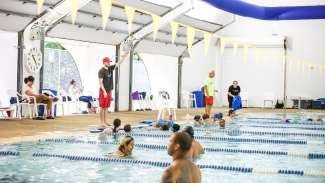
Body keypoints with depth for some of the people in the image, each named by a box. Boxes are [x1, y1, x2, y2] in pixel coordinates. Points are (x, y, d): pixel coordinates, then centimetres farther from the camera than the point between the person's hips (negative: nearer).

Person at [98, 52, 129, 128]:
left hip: (109, 91, 8)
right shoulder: (101, 71, -11)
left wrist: (124, 56, 4)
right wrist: (104, 91, -22)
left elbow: (119, 63, 12)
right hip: (103, 91, -8)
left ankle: (105, 121, 15)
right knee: (102, 107, -4)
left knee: (106, 107, 11)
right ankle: (102, 122, -3)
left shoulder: (110, 68, 10)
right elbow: (100, 82, -16)